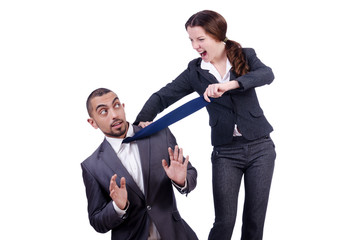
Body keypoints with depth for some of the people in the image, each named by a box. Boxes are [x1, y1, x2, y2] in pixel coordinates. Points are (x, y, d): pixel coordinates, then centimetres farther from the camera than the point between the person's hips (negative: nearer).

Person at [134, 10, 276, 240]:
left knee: (255, 220, 5)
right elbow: (163, 96, 0)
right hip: (226, 152, 0)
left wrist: (229, 84, -37)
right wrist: (142, 121, -19)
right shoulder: (195, 71, 1)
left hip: (260, 147, 0)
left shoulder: (246, 56, -3)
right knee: (224, 221, -6)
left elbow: (267, 74, -22)